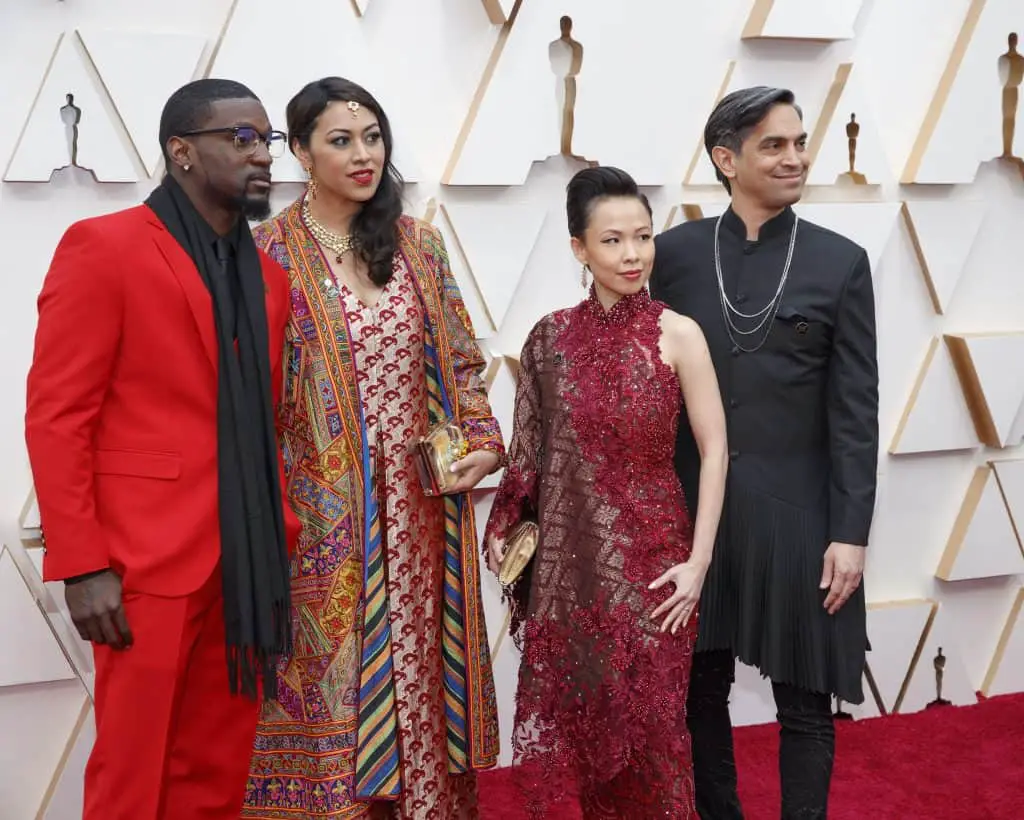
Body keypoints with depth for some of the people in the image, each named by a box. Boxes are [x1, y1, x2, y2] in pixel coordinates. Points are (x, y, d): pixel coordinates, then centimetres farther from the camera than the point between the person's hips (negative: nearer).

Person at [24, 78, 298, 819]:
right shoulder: (103, 247, -5)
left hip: (246, 564, 6)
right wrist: (82, 565, -14)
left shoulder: (267, 273, 14)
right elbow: (55, 417, -9)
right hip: (147, 562, -6)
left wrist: (281, 535, 8)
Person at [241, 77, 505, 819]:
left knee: (422, 674, 10)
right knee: (337, 678, 3)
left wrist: (485, 443, -1)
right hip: (326, 513, -4)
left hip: (422, 507, 4)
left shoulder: (419, 242, 8)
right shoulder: (273, 252, -5)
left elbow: (461, 362, 13)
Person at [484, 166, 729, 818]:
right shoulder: (552, 337, 1)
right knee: (574, 719, 9)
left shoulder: (677, 334, -6)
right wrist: (504, 530, 4)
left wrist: (698, 559, -9)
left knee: (649, 724, 5)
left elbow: (713, 451, -4)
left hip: (650, 559, -2)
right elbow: (532, 449, 10)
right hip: (569, 561, 3)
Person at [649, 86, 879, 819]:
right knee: (700, 692, 14)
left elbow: (856, 409, -3)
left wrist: (851, 532, -8)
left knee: (805, 705, 8)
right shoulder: (675, 254, 1)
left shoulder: (842, 262, -1)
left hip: (798, 513, -1)